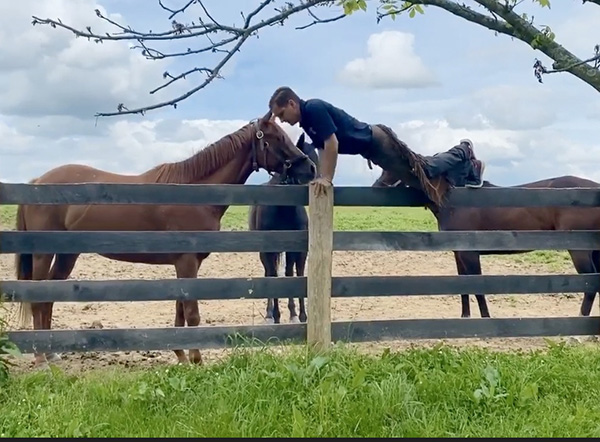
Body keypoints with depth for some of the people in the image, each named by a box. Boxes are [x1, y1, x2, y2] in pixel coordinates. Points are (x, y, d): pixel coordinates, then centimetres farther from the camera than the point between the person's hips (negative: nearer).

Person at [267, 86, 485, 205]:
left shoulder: (313, 108, -23)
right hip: (371, 146, 9)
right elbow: (323, 149, 15)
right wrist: (321, 177, 7)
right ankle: (468, 165, 31)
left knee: (424, 171, 3)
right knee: (421, 169, 17)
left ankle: (462, 153, 23)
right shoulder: (306, 120, 6)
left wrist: (326, 178, -25)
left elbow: (332, 144, -28)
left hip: (377, 141, -9)